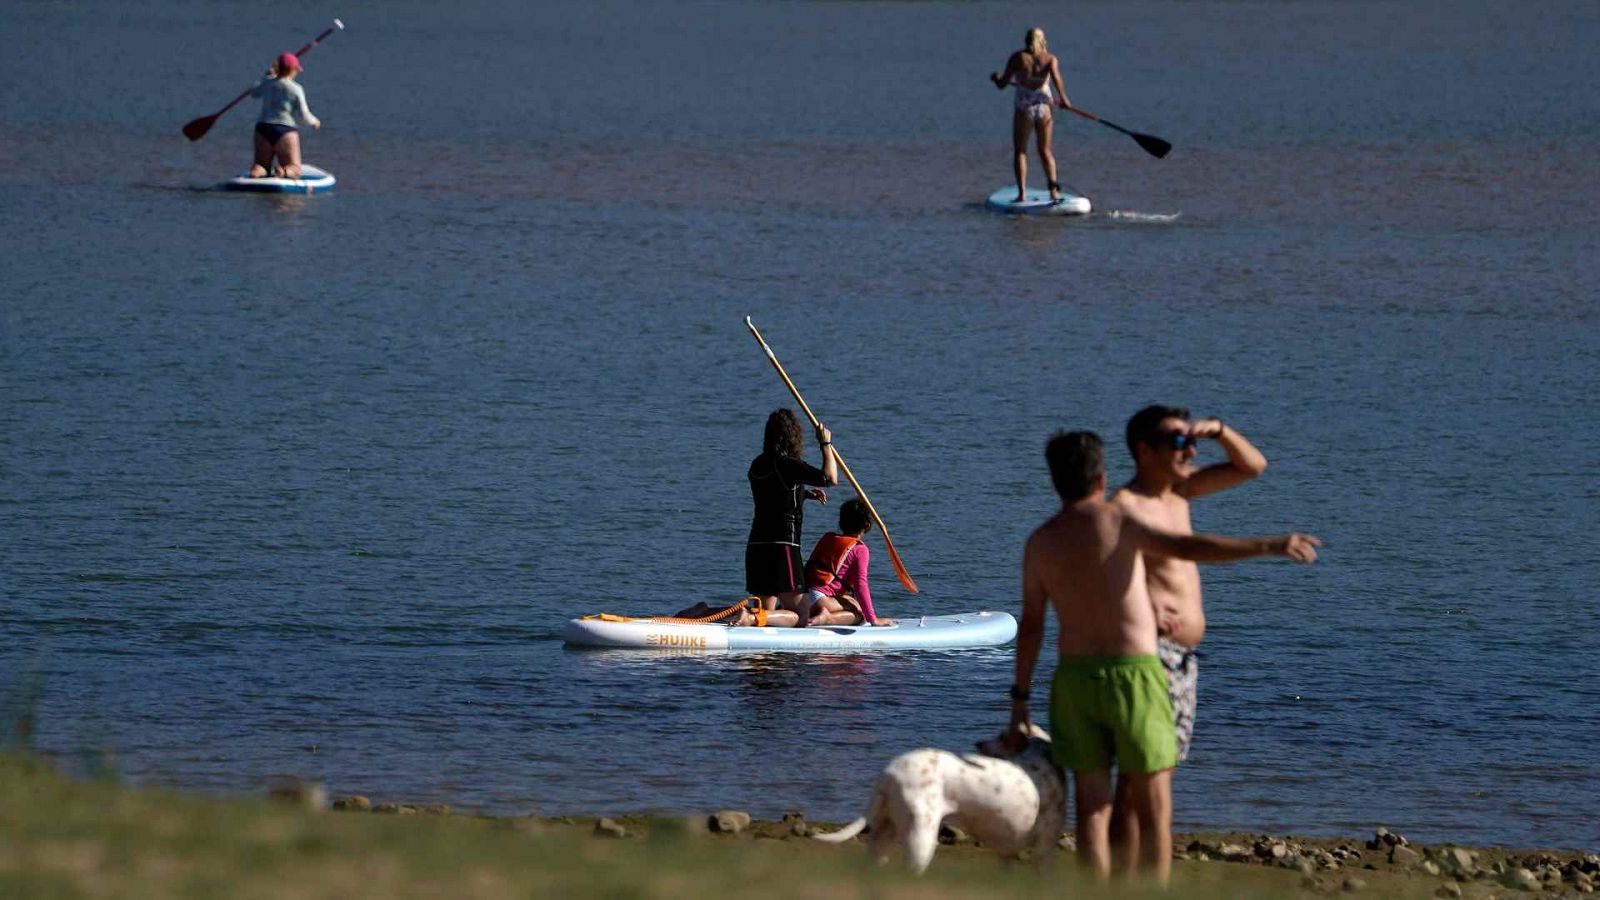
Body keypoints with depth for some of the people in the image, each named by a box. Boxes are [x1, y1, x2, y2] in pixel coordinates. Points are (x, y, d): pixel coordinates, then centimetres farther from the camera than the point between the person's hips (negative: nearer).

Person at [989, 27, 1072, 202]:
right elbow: (1056, 76, -17)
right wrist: (1063, 99, -10)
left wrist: (996, 77, 23)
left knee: (1019, 151, 7)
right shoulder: (1050, 59, 3)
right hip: (1043, 106, 1)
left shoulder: (1017, 58, 1)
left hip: (1023, 108, -1)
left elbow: (1002, 84, 2)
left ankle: (1022, 193, -5)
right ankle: (1053, 188, -3)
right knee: (1045, 151, 14)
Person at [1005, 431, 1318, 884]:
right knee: (1154, 809, 5)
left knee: (1092, 808, 7)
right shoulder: (1117, 521, -9)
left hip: (1074, 678, 4)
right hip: (1134, 677, -4)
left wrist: (1020, 700, 11)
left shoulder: (1039, 542, 3)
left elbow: (1030, 626, 5)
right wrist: (1268, 546, -29)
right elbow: (1186, 547, -24)